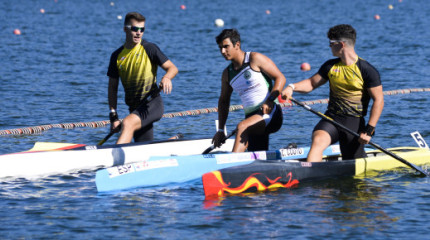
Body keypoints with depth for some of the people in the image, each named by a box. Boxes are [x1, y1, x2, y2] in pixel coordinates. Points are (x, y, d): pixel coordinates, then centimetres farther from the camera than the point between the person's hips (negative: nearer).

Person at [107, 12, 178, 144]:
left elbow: (173, 68, -5)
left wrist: (166, 78, -30)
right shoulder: (117, 56, 7)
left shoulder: (149, 49, -4)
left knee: (127, 123, -32)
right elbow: (112, 88, 8)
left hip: (152, 103, -5)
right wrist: (113, 116, -1)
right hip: (134, 108, 5)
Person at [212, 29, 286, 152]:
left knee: (242, 127, -33)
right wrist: (220, 130, 14)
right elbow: (223, 101, 22)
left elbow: (280, 78, -9)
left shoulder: (255, 59, -4)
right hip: (252, 117, 7)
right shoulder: (227, 73, 15)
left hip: (270, 113, -7)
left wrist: (269, 101, -23)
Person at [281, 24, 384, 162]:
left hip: (354, 122, -3)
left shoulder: (367, 71, -8)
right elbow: (312, 83, 16)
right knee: (317, 141, -29)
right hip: (331, 119, 3)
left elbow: (378, 100, -9)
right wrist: (292, 87, -5)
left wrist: (369, 130, -15)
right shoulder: (330, 66, 9)